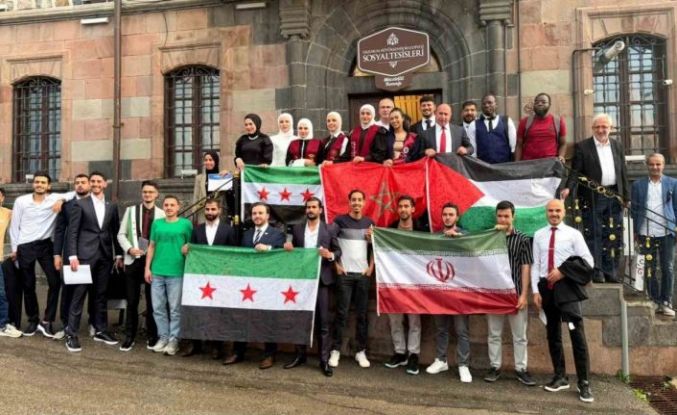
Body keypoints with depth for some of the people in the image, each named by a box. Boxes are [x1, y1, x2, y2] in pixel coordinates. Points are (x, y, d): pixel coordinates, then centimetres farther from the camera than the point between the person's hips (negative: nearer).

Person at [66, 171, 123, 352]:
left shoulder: (112, 206, 10)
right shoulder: (80, 204, 0)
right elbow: (73, 232, -4)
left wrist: (119, 255, 8)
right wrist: (73, 255, -11)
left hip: (105, 256, 4)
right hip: (85, 254, -3)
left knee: (101, 294, 10)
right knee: (79, 294, -2)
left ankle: (101, 331, 19)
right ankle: (71, 334, 5)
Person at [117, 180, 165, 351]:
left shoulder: (162, 214, -1)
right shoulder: (131, 210, 7)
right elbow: (121, 234, 5)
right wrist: (129, 249, -11)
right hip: (133, 260, 2)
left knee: (152, 301, 7)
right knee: (132, 301, 7)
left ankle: (152, 336, 20)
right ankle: (129, 336, 18)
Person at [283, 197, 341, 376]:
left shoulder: (330, 229, 3)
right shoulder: (297, 228, 10)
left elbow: (338, 251, 3)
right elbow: (294, 250, 14)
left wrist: (330, 255, -18)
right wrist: (289, 248, -8)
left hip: (321, 279, -3)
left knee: (322, 320, -1)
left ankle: (324, 359, 4)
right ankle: (300, 355, 21)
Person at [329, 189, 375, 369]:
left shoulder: (369, 223, 10)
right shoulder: (340, 220, 0)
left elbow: (373, 247, 13)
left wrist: (371, 267, 0)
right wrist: (337, 265, -6)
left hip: (364, 274, 3)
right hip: (345, 273, -3)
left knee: (362, 314, 5)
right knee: (342, 313, -2)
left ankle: (361, 351, 12)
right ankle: (336, 350, 7)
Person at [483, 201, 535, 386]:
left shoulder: (522, 239, 2)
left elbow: (526, 267, -1)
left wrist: (524, 294, -8)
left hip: (515, 293, -1)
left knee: (519, 335, 6)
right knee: (494, 334, 8)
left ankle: (521, 369, 16)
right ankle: (495, 367, 18)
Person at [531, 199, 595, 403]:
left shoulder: (573, 234, 0)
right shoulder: (539, 235, 8)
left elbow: (587, 261, -4)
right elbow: (535, 264, 7)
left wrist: (562, 272, -13)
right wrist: (535, 290, 0)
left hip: (566, 286, -3)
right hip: (546, 287, 4)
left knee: (577, 334, -7)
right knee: (552, 334, 11)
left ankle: (584, 383, 3)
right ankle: (560, 377, 24)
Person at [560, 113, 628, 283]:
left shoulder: (618, 146, 13)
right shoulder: (582, 146, -1)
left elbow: (623, 173, 14)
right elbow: (576, 171, -7)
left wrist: (626, 196, 10)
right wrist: (568, 188, -24)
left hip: (614, 197, 4)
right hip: (593, 197, -4)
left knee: (612, 236, 8)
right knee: (594, 235, -2)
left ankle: (610, 272, 17)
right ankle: (596, 271, 5)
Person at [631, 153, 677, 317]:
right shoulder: (638, 185, 5)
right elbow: (634, 209, 6)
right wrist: (635, 231, 3)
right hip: (646, 233, 0)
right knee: (650, 269, 7)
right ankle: (655, 301, 17)